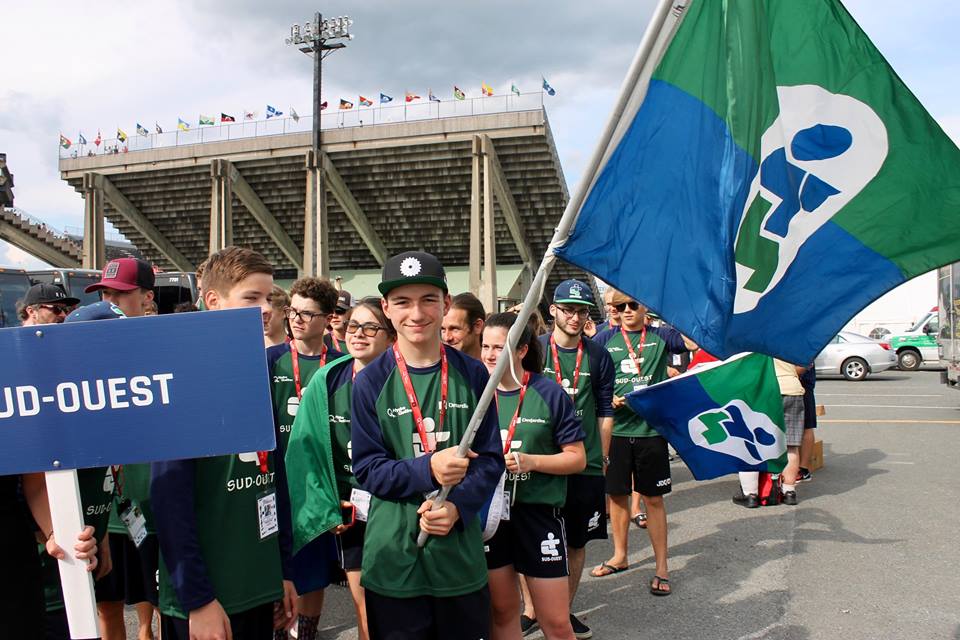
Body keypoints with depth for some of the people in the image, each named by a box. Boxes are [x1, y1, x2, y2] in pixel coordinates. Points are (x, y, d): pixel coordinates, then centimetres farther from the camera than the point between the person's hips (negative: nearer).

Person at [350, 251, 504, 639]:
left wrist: (457, 507, -15)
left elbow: (491, 458, 1)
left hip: (460, 552, 1)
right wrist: (427, 470, -22)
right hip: (393, 557, -1)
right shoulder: (370, 382, -5)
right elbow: (367, 469, -5)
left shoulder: (472, 374, -2)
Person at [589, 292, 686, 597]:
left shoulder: (660, 336, 1)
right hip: (615, 428, 2)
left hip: (651, 428, -2)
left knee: (653, 498, 5)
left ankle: (661, 568, 17)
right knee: (616, 494, 13)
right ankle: (619, 556, 32)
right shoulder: (605, 339, 4)